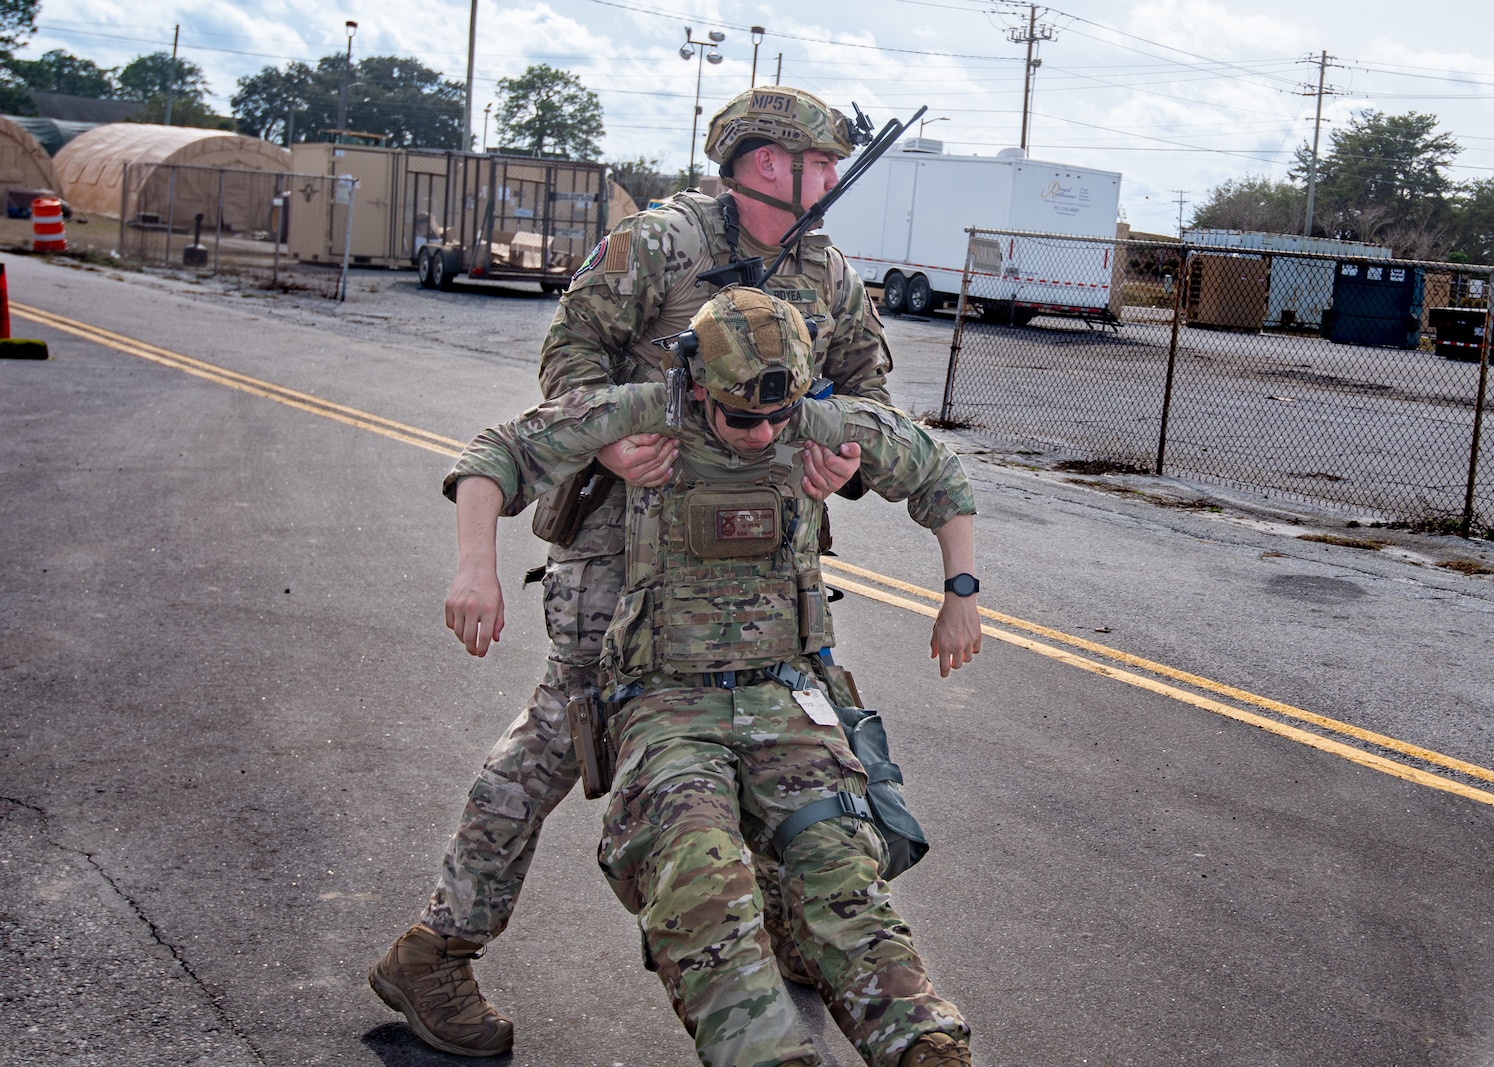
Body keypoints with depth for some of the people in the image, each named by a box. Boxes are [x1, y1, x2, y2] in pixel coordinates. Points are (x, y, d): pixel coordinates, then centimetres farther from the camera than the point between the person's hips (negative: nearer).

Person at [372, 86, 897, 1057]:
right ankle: (435, 953, -2)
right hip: (628, 511, -7)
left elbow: (865, 377, 9)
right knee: (567, 719, -11)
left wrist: (847, 454, -14)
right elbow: (573, 346, -9)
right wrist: (606, 437, -29)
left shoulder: (828, 274, 6)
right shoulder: (659, 244, -11)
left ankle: (793, 924, 33)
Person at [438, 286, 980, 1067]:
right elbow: (498, 456, -1)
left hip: (784, 696, 2)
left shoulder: (821, 427, 2)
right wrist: (476, 565, -18)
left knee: (839, 879, -24)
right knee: (698, 873, -33)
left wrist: (961, 595, 13)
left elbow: (937, 474, 19)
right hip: (668, 704, -2)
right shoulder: (649, 416, -4)